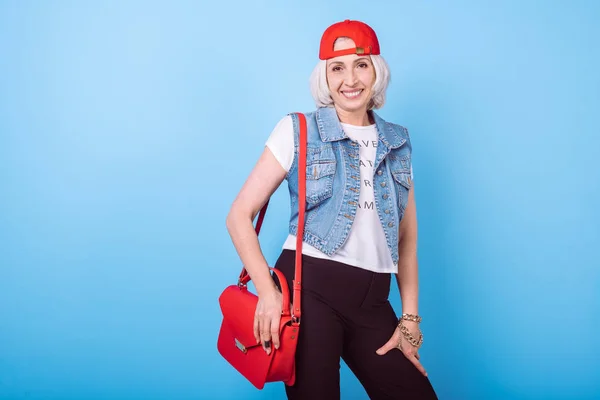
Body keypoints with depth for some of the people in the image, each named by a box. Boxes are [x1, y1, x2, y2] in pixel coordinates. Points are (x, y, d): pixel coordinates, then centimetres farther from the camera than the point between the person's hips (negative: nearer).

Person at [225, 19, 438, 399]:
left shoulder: (398, 142, 11)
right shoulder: (298, 130, -1)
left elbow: (407, 237, 14)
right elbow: (240, 216, -4)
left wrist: (410, 317, 8)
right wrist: (268, 291, -14)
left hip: (372, 300, 4)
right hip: (309, 289, -4)